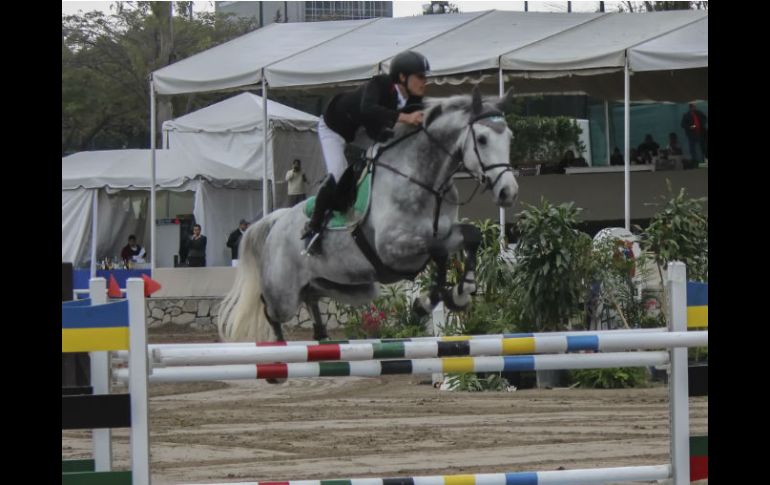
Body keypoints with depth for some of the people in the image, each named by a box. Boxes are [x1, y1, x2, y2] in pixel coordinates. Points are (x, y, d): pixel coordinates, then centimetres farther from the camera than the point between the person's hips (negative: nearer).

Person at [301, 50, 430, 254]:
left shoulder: (413, 100, -20)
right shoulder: (379, 85, -40)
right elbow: (367, 109, -60)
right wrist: (404, 117, -69)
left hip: (364, 131, 7)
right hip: (334, 128, -7)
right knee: (339, 177, -21)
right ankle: (313, 226, -6)